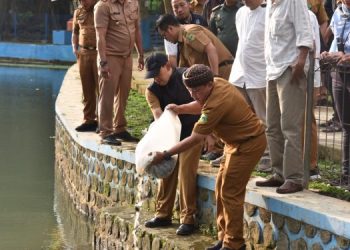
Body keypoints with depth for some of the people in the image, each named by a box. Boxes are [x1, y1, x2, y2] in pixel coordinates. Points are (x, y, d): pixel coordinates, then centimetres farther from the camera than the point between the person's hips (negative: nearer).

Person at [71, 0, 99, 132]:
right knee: (87, 89, 8)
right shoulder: (78, 12, 12)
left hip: (99, 53, -5)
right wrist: (74, 48, 9)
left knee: (100, 88, -4)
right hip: (83, 53, 5)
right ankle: (89, 120, 15)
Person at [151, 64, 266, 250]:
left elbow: (194, 139, -26)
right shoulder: (216, 82, -3)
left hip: (249, 144, -10)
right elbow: (202, 106, 21)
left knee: (230, 193, -7)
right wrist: (180, 109, 7)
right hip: (237, 140, 10)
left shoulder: (217, 104, -31)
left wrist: (165, 155, -21)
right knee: (221, 189, 11)